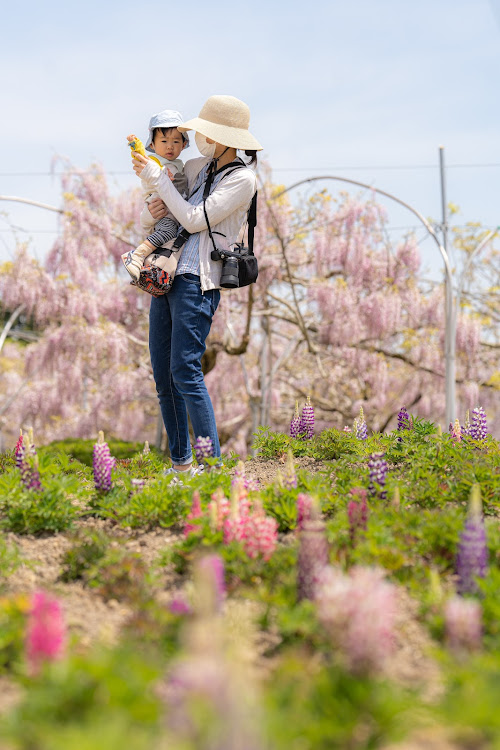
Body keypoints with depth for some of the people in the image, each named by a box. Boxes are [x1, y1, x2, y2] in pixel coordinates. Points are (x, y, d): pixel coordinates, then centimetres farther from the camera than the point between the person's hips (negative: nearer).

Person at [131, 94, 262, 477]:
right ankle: (181, 462, 16)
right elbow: (159, 205, 26)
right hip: (166, 275, 8)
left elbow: (195, 220, -15)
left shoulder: (242, 179, -7)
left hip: (198, 281, -8)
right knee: (163, 374, 8)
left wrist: (156, 177, -11)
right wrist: (152, 208, 1)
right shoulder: (195, 167, 15)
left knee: (185, 371, -16)